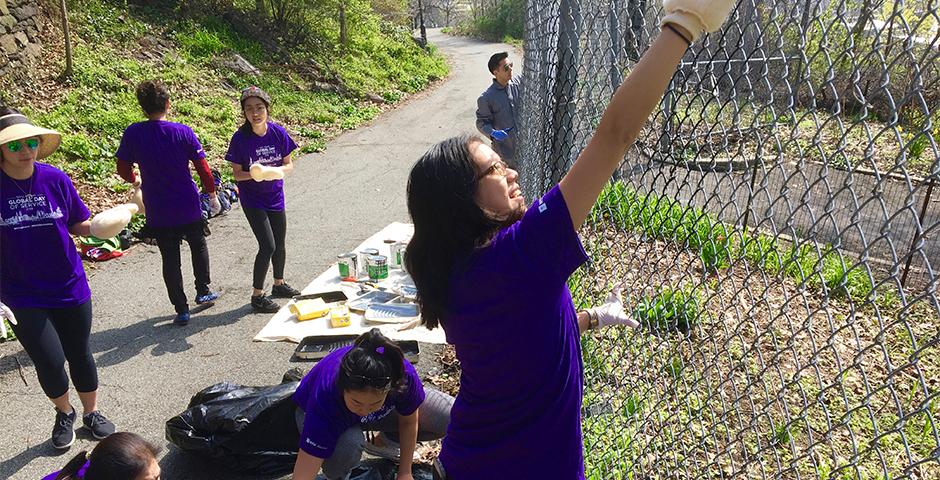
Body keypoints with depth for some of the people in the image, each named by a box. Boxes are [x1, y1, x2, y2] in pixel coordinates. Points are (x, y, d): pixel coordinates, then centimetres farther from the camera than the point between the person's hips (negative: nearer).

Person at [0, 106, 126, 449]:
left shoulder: (55, 179, -7)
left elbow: (77, 225, 4)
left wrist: (96, 226, -19)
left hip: (69, 288, 2)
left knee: (79, 354, 14)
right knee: (50, 362, -5)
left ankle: (91, 413, 38)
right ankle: (64, 413, 28)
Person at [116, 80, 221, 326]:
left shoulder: (133, 133, -7)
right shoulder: (183, 132, -11)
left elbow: (123, 169, 2)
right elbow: (203, 168, -8)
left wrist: (135, 181, 24)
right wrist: (212, 195, 5)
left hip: (158, 212, 1)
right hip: (188, 207, 0)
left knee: (170, 259, 10)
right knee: (198, 245, 24)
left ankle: (181, 309, 13)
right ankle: (203, 292, 31)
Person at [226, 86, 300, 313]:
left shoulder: (278, 132, -8)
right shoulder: (240, 138, -17)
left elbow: (288, 164, 0)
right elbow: (237, 174, -11)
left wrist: (278, 170, -22)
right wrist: (254, 174, -31)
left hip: (275, 196, 4)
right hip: (252, 199, -4)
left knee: (280, 244, 16)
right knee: (268, 246, -9)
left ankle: (279, 284, 39)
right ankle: (257, 295, 7)